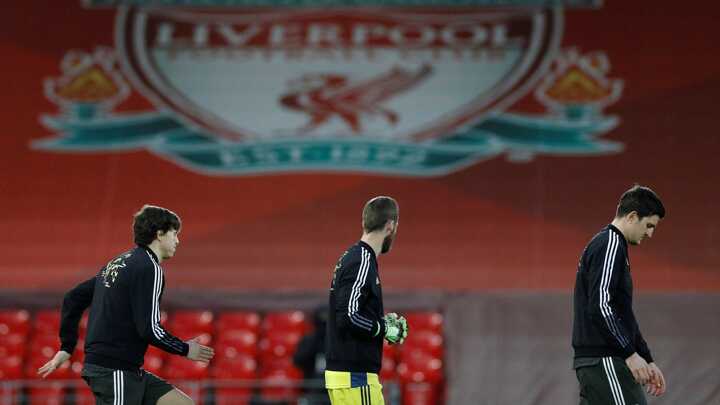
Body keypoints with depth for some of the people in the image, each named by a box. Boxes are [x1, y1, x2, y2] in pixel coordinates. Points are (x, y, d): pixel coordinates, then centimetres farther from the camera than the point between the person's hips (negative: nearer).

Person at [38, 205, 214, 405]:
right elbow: (149, 328, -19)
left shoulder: (118, 264, 17)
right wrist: (185, 350, -4)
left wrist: (67, 347, 23)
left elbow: (74, 298, 21)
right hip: (115, 371, -10)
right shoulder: (149, 268, -11)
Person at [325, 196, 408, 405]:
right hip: (355, 377, -10)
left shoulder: (350, 258, 15)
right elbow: (348, 317, -23)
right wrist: (385, 329, -10)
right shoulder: (363, 262, -15)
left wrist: (383, 321, 11)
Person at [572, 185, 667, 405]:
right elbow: (600, 306, -22)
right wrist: (630, 354, -19)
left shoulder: (606, 244, 22)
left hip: (590, 362, 11)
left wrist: (648, 361, 24)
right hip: (604, 361, -11)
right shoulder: (611, 245, -11)